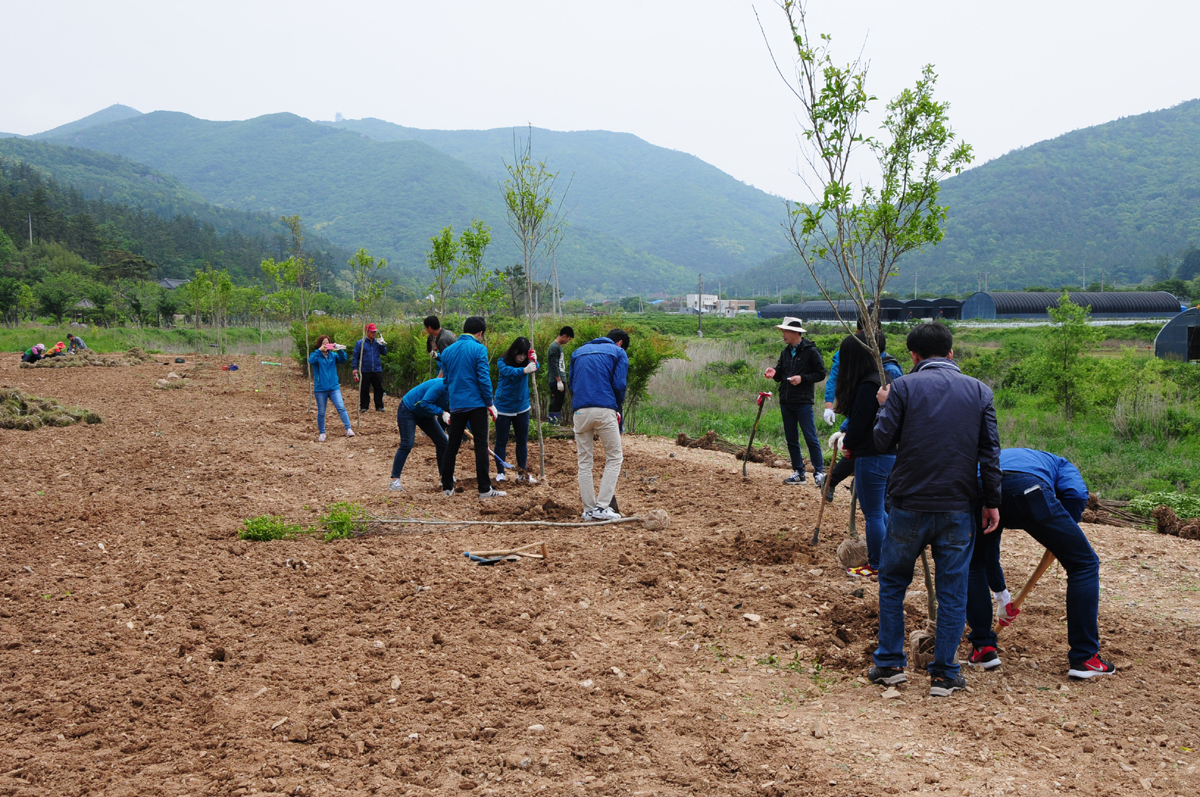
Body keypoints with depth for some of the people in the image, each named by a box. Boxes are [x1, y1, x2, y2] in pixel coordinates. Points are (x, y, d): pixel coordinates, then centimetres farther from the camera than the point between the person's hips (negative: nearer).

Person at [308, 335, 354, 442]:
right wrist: (319, 350, -30)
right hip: (320, 389, -1)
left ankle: (348, 429, -14)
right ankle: (321, 433, 19)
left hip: (334, 387, 2)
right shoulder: (316, 355, -1)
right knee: (321, 412, 7)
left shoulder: (333, 355, 7)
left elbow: (343, 359, -8)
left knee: (341, 407, -13)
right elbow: (311, 361, -22)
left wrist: (340, 350, -25)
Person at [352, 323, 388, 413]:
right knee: (364, 390, 4)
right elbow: (355, 356, -1)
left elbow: (384, 352, 3)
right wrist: (355, 368, -8)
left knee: (379, 389, 5)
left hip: (377, 370, 3)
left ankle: (379, 406, 13)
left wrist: (382, 344, -11)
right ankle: (364, 406, 12)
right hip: (365, 371, -3)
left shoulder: (378, 342, 8)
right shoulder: (360, 343, -1)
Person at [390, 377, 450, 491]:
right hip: (408, 409, -9)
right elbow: (425, 403, -34)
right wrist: (442, 413, -37)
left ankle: (443, 476, 16)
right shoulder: (441, 385, -31)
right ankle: (394, 480, -17)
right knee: (407, 444, -18)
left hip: (424, 414, 9)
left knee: (442, 441, 4)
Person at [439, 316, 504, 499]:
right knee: (481, 446, -1)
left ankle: (447, 486, 17)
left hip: (456, 406, 5)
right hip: (476, 405, -5)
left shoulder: (447, 351, 9)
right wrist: (490, 403, -4)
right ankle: (485, 489, -1)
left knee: (452, 446, 12)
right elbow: (484, 379, -13)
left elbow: (446, 380, 16)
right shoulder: (478, 349, -9)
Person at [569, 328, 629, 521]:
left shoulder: (578, 352, 22)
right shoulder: (618, 353, 9)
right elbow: (619, 385, 0)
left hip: (580, 411, 4)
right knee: (614, 457, 7)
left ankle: (589, 509, 10)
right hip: (605, 410, -4)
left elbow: (571, 382, 18)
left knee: (584, 461, 10)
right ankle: (602, 507, -2)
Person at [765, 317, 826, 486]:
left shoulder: (810, 351, -6)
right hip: (786, 402, 7)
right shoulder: (786, 352, 14)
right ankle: (798, 472, 16)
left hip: (803, 402, -7)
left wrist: (802, 378, -18)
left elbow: (821, 373, -7)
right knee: (791, 439, 9)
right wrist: (774, 373, -4)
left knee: (810, 437, -6)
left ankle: (819, 472, 0)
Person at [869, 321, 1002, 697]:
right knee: (952, 593, 8)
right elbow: (990, 451, 4)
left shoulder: (904, 387, -3)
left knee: (892, 583, 15)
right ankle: (944, 674, 11)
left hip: (909, 506, -1)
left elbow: (882, 441, -5)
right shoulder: (979, 391, 6)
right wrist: (992, 502, 10)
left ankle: (890, 663, 17)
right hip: (958, 508, 2)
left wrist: (884, 407, 13)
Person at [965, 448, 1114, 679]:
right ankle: (1084, 658, 19)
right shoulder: (1058, 464, 40)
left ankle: (984, 648, 30)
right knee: (1084, 564, 17)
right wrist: (1063, 535, 27)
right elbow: (1077, 494, 11)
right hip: (1028, 489, -3)